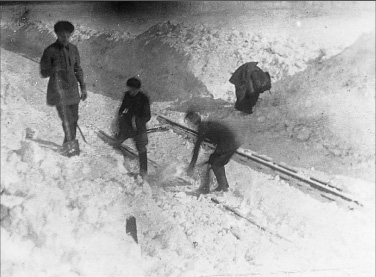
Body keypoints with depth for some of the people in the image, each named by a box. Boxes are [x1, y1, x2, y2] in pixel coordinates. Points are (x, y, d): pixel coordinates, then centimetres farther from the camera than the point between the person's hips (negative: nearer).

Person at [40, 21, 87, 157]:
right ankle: (70, 146, -13)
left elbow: (78, 69, 16)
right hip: (58, 90, -5)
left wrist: (83, 87, 13)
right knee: (67, 120, -14)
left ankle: (70, 145, 22)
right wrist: (54, 68, -25)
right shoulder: (50, 51, -8)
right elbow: (43, 73, -5)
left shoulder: (73, 49, 8)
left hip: (72, 89, 5)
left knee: (74, 119, 8)